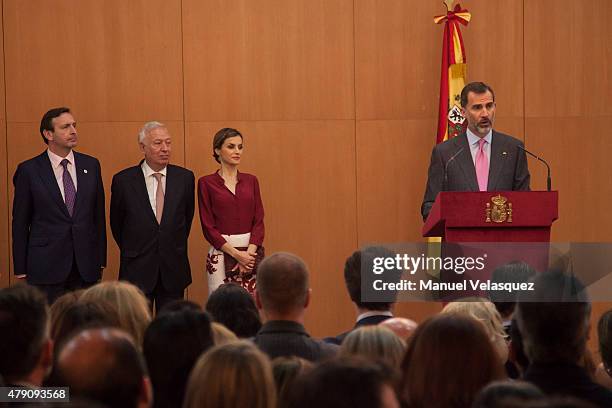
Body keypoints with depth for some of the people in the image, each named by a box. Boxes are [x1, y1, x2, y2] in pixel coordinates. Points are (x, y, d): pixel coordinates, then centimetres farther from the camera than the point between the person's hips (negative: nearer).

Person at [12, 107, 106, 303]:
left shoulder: (91, 165, 7)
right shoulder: (29, 170, -2)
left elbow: (99, 214, 11)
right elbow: (20, 222, 1)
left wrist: (101, 260, 9)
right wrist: (21, 270, -1)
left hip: (86, 266, 3)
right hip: (46, 264, -3)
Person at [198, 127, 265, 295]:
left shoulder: (251, 181, 10)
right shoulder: (206, 183, 0)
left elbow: (259, 220, 5)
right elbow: (208, 226, -4)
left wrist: (249, 252, -11)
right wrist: (236, 254, -13)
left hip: (251, 251, 3)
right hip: (221, 252, -3)